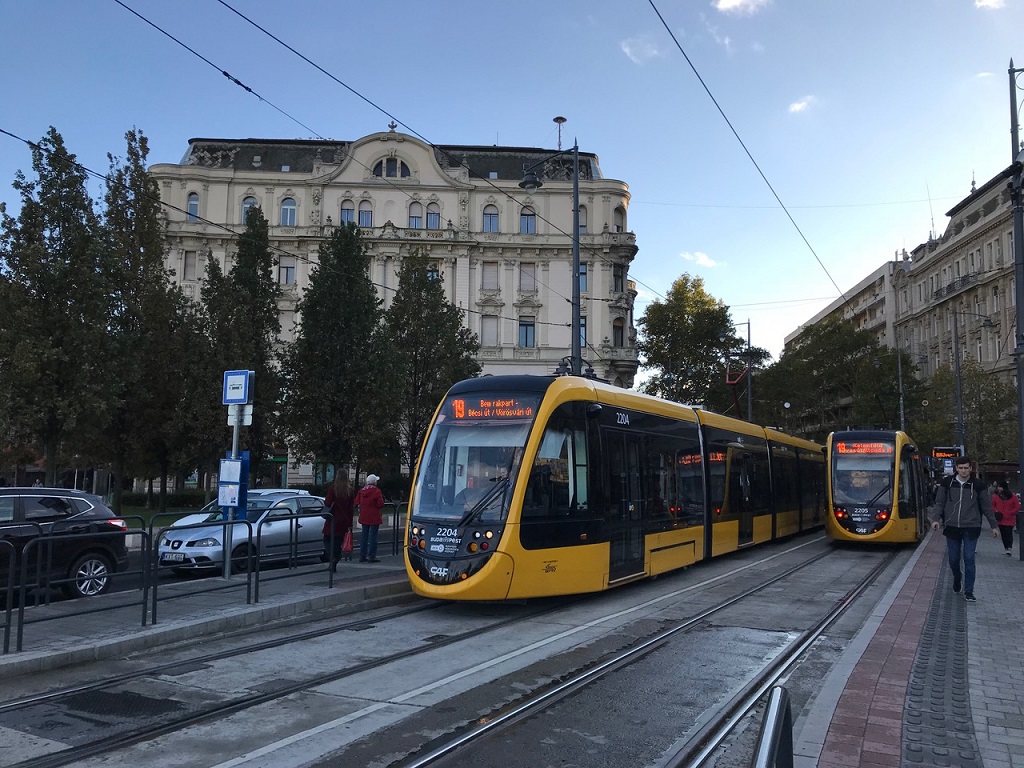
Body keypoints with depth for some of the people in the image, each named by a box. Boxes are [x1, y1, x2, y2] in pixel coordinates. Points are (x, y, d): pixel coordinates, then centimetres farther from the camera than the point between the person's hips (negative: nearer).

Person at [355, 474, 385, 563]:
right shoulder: (376, 491, -13)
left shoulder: (361, 490, 6)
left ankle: (362, 556, 15)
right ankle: (371, 556, -3)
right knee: (373, 536, -2)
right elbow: (380, 504, -16)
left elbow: (356, 503, 5)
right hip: (374, 517, -6)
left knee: (364, 535, 12)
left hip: (364, 517, 6)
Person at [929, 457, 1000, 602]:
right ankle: (957, 579, 38)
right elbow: (939, 503, 5)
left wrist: (994, 525, 12)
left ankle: (968, 592, 1)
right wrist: (935, 519, -8)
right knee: (953, 559, 8)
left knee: (969, 559, -6)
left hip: (971, 529, -1)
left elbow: (987, 507, 9)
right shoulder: (947, 483, 3)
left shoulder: (978, 485, 1)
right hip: (952, 527, 1)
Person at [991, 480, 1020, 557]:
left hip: (1010, 520, -3)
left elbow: (1017, 507, 0)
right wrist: (996, 511, -3)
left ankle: (1009, 548, -11)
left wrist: (1011, 513, -10)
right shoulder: (995, 496, 3)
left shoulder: (1012, 496, -4)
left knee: (1009, 534, -11)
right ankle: (1007, 549, 16)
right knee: (1003, 535, 8)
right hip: (1000, 520, 3)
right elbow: (992, 505, 14)